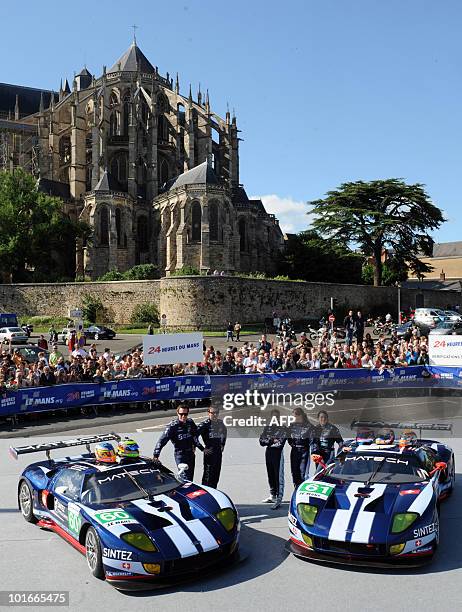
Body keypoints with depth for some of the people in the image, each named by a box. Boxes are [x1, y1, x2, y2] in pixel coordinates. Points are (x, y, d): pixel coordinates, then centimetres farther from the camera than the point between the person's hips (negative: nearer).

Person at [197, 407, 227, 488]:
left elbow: (224, 432, 28)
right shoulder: (205, 423, -12)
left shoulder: (220, 423, 8)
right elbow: (195, 435, -17)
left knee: (217, 473, 11)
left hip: (219, 451, 7)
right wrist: (202, 448, -15)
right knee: (208, 473, -6)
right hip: (209, 451, -6)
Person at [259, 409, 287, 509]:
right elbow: (261, 441, 5)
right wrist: (272, 440, -11)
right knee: (270, 476, 15)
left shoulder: (283, 428, -4)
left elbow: (280, 444, -13)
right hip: (268, 453, 6)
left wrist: (268, 442, -4)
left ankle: (279, 499, -11)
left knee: (279, 476, -9)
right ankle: (272, 495, 28)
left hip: (278, 453, -6)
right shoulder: (267, 428, 13)